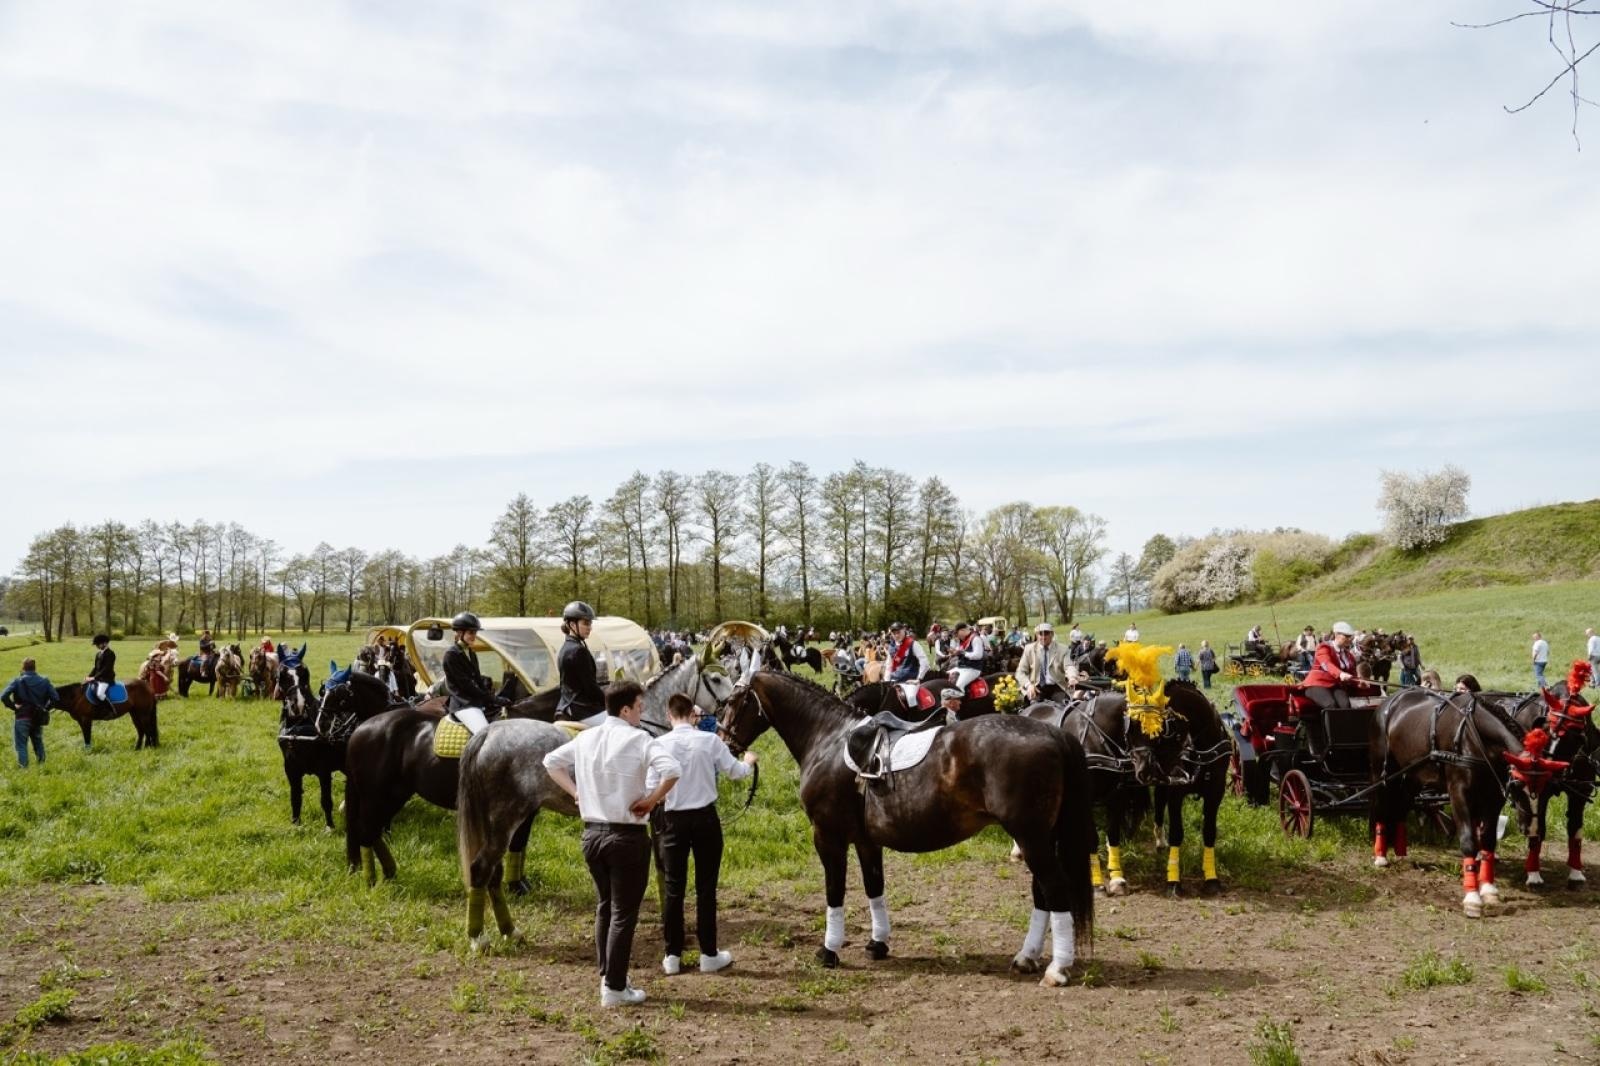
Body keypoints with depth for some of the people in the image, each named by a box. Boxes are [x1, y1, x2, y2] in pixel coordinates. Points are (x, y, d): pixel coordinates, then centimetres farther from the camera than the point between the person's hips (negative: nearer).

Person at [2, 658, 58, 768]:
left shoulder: (17, 681, -8)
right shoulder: (44, 681, 1)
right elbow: (55, 698, -5)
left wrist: (13, 706, -7)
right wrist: (46, 708, 5)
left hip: (22, 718, -3)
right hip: (39, 718, 4)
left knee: (21, 745, 5)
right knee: (38, 743, 19)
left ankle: (23, 767, 1)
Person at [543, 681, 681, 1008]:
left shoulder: (585, 738, 5)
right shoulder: (638, 739, -14)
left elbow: (551, 762, 16)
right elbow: (673, 770, -27)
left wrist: (577, 792, 11)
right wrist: (651, 801, -14)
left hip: (592, 832, 6)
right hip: (627, 834, -6)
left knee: (605, 906, 21)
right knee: (624, 913, 4)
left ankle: (607, 976, 29)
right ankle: (615, 989, 9)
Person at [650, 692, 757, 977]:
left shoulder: (659, 745, -9)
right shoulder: (710, 740, -8)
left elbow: (651, 787, -8)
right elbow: (735, 773, 3)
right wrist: (749, 761, 24)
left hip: (673, 820, 0)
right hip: (705, 818, 0)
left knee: (673, 887, 9)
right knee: (706, 887, 8)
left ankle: (673, 956, 14)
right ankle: (708, 955, 14)